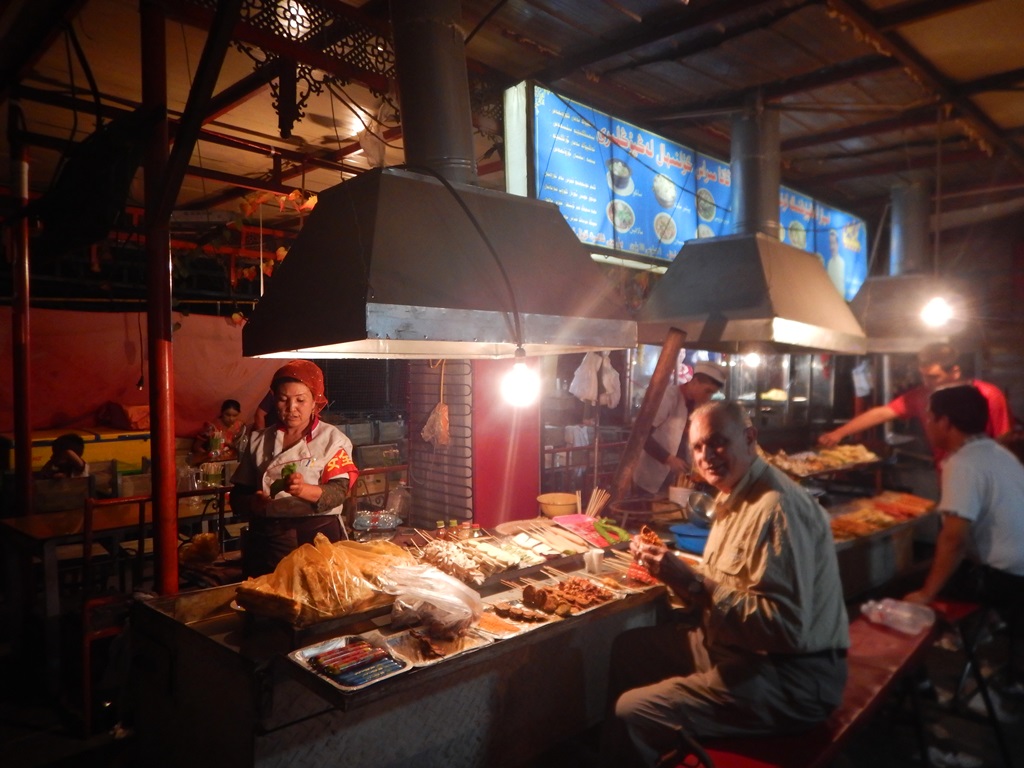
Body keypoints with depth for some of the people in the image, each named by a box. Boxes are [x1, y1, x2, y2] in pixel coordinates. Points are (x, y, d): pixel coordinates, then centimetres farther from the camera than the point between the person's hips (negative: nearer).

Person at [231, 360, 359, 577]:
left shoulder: (332, 438, 3)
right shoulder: (259, 441, 11)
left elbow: (339, 491, -9)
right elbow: (238, 495, 10)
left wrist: (303, 490, -28)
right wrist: (253, 502, -13)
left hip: (318, 534, -2)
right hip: (267, 540, 2)